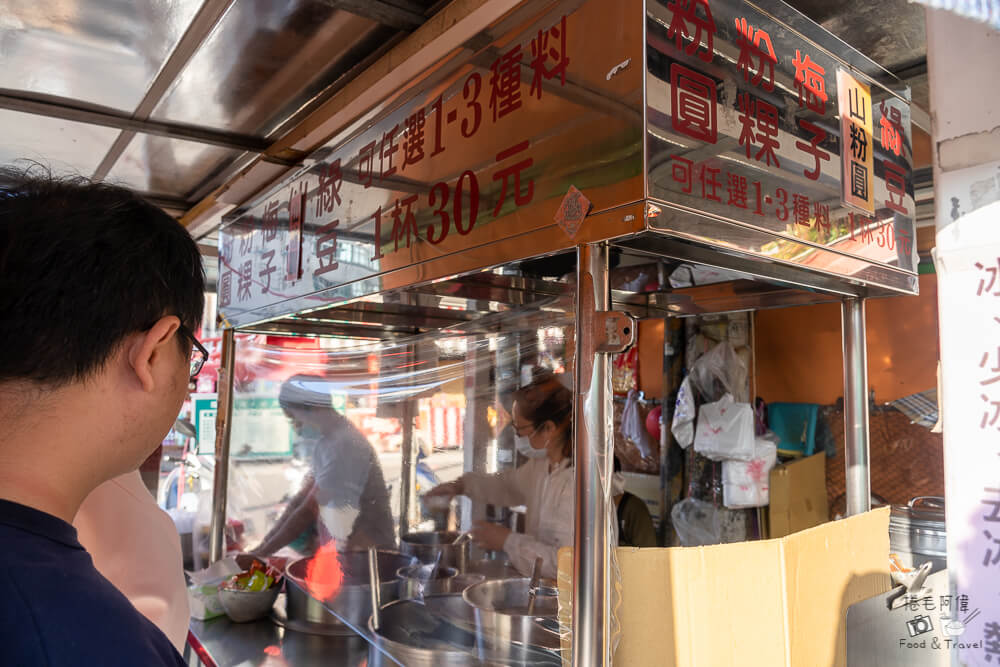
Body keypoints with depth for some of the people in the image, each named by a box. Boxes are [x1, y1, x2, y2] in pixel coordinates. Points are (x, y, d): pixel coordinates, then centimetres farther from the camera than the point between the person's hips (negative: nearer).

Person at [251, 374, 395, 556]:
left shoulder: (344, 445, -22)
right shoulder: (326, 442, 8)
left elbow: (308, 512, -18)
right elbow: (300, 500, 8)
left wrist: (261, 554, -10)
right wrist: (262, 545, 3)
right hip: (344, 550, 8)